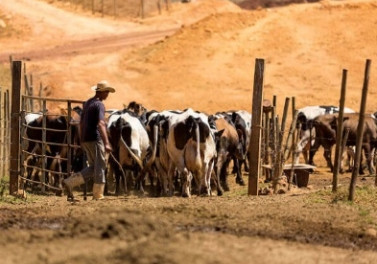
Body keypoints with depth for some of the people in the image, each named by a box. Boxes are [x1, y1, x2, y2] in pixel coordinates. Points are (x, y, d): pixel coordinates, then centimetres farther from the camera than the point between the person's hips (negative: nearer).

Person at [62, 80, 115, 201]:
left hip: (86, 139, 9)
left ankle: (69, 182, 4)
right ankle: (98, 195, 4)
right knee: (100, 167, 1)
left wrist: (82, 141, 27)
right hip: (95, 139, -9)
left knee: (93, 167, 14)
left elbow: (81, 123, 20)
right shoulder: (99, 105, -13)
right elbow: (100, 124, -24)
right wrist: (106, 143, -30)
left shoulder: (87, 103, 15)